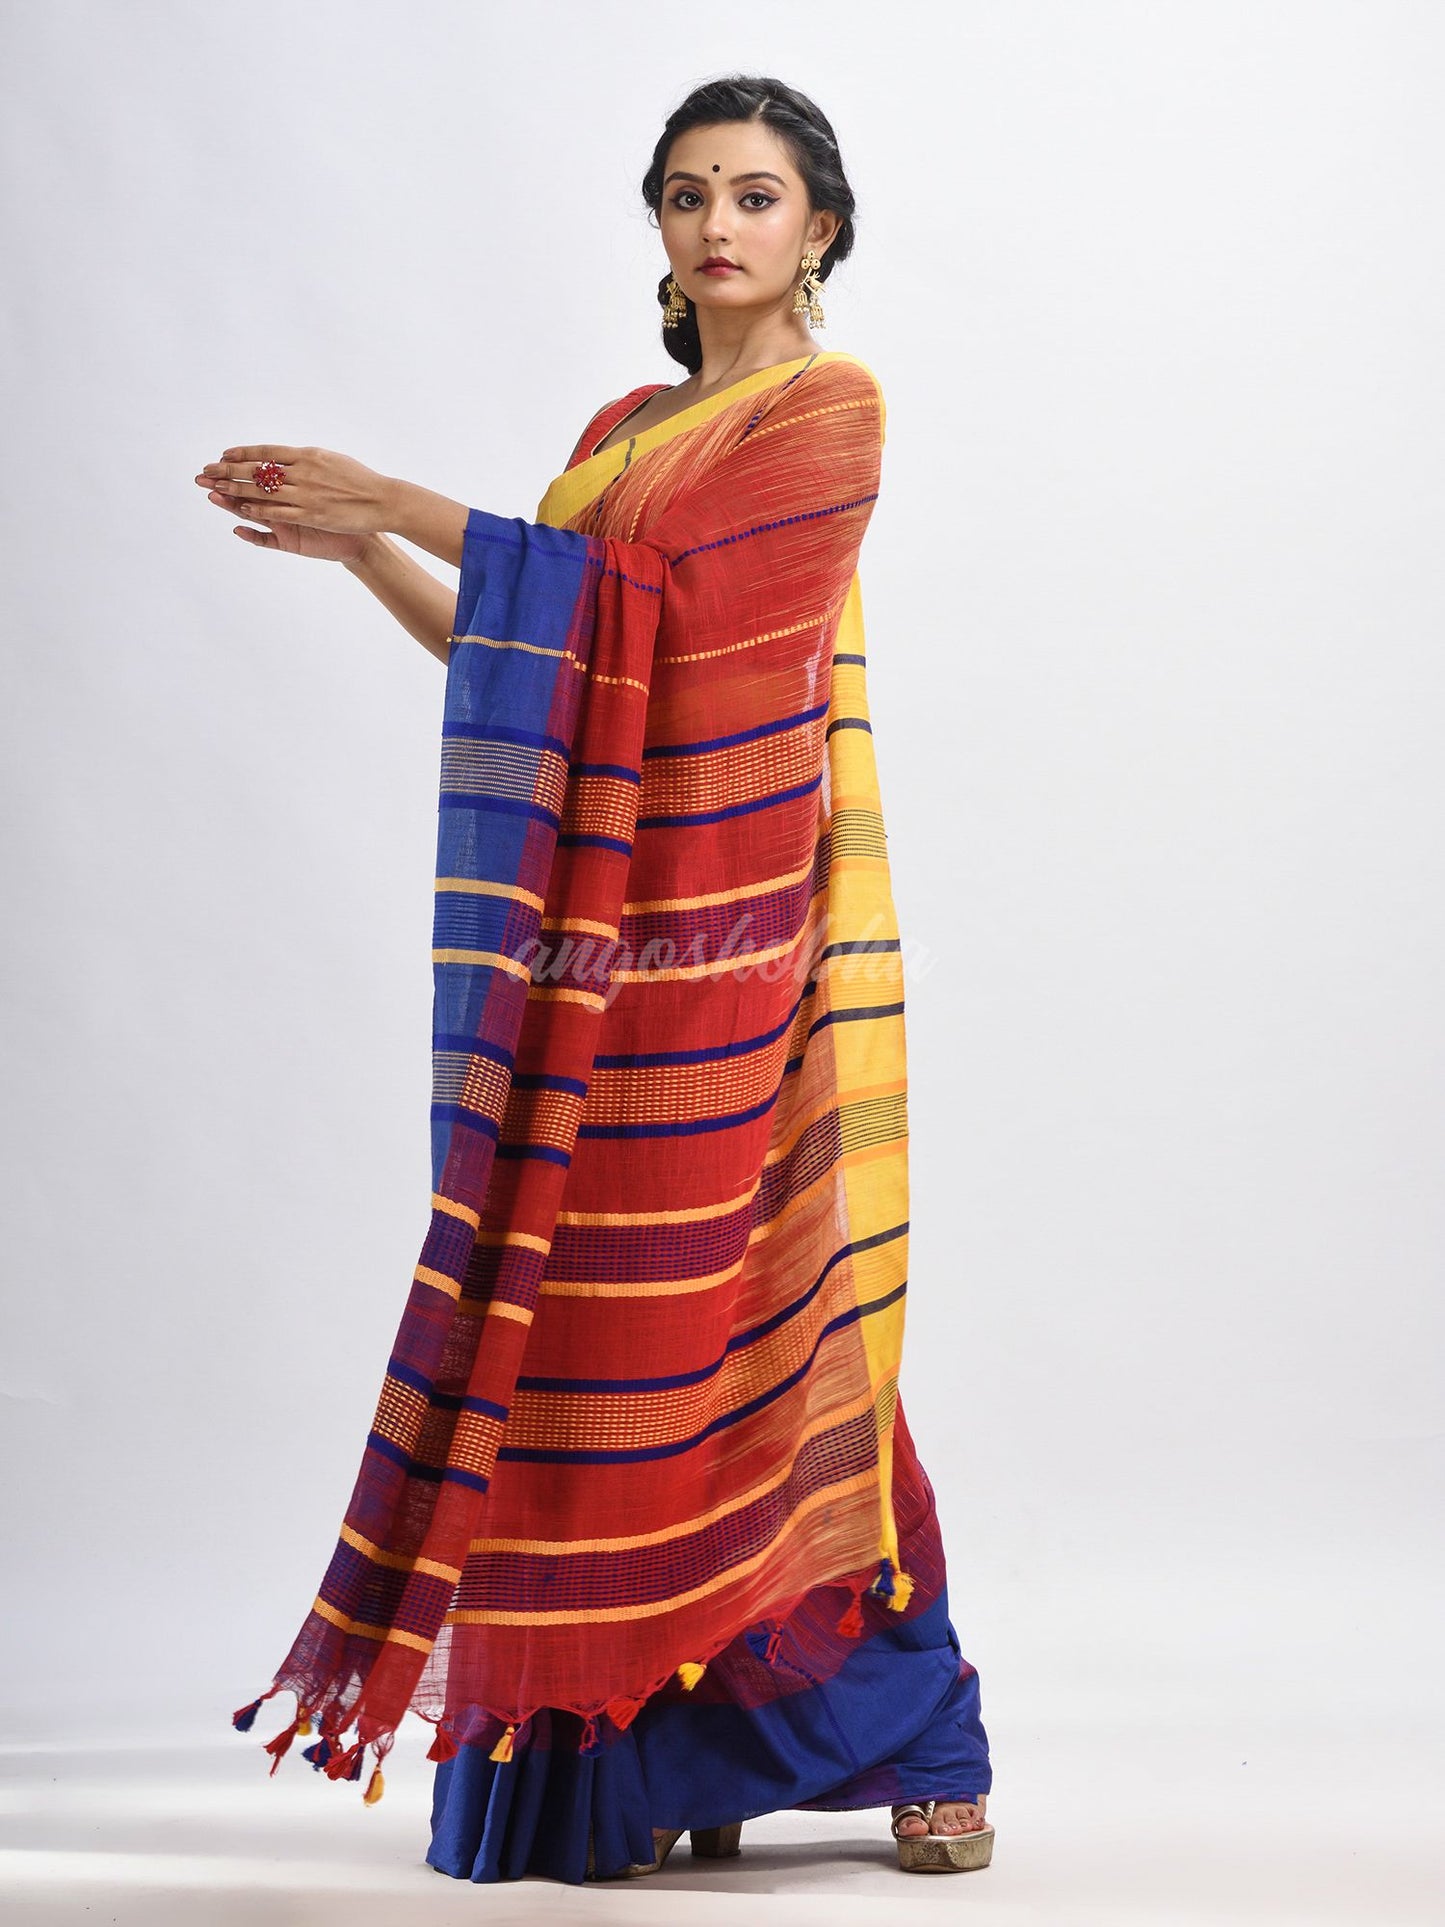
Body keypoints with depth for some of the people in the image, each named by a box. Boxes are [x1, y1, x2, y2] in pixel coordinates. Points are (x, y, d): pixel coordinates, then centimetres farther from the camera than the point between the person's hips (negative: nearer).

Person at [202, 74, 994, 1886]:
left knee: (758, 1300, -8)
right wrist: (356, 549, 10)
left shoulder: (829, 407, -1)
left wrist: (395, 498, -9)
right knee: (634, 1307, 2)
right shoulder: (621, 429, 21)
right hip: (611, 919, 6)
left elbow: (650, 585, -13)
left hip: (736, 915, -6)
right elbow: (527, 655, 19)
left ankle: (917, 1736, 5)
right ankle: (669, 1750, 7)